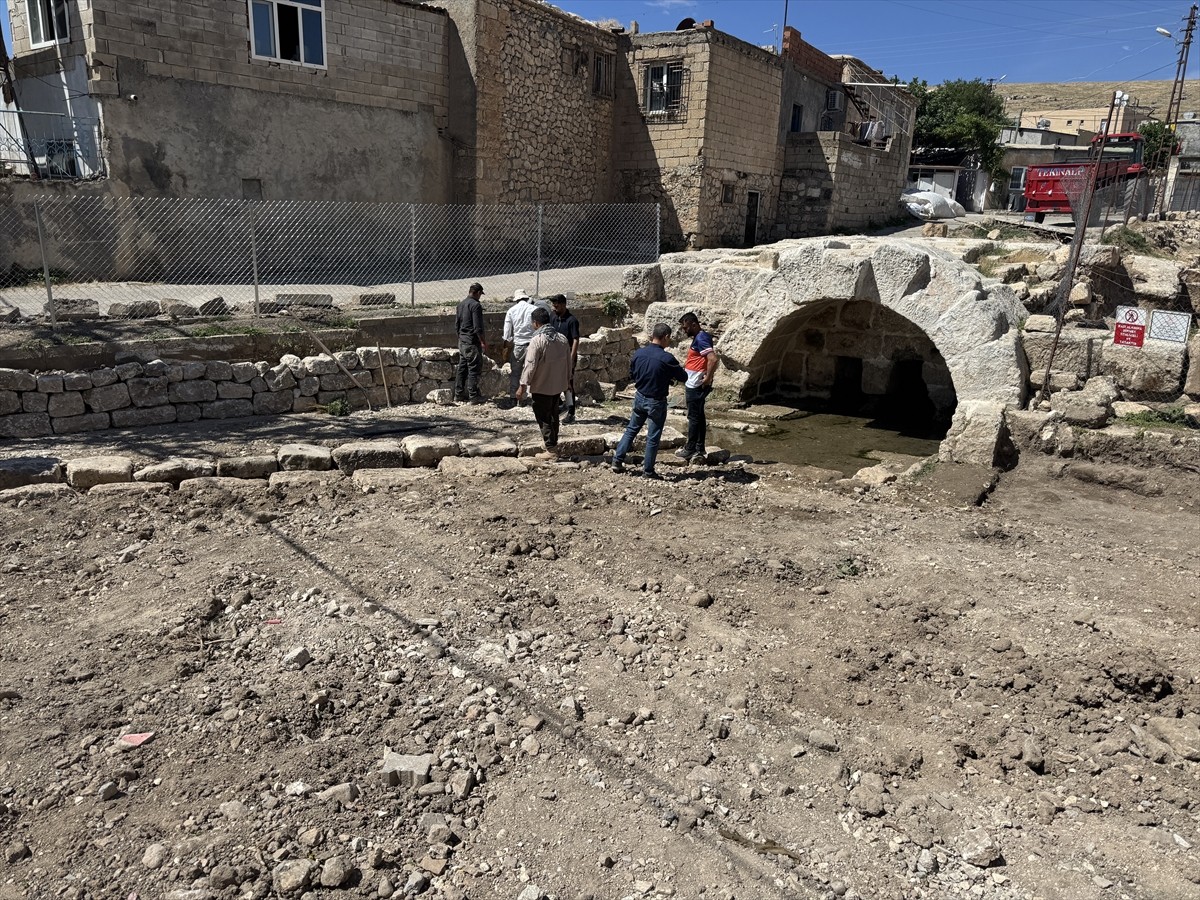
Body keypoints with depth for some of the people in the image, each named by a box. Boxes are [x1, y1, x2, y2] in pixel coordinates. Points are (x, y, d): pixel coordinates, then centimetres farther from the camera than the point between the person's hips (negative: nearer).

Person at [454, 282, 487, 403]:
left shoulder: (461, 305, 12)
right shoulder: (475, 305, -14)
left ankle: (459, 393, 16)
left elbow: (456, 325, 17)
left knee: (462, 368, 13)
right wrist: (483, 342, -14)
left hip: (462, 341, 9)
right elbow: (477, 327, -19)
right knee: (474, 368, -4)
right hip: (472, 342, -9)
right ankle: (474, 395, -2)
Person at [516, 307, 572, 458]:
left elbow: (530, 365, -21)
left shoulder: (538, 340, -19)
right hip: (558, 385, 7)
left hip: (541, 386, -7)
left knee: (543, 417, 2)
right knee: (553, 414, 22)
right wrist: (567, 379, 23)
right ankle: (553, 441, 35)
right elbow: (568, 362, 10)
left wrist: (522, 386, -16)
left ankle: (551, 449, 2)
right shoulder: (562, 339, 2)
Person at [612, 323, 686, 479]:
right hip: (656, 402, -5)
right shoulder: (667, 358, -20)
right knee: (653, 437, 6)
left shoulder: (638, 354, -4)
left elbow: (632, 375, 10)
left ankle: (617, 461, 19)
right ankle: (648, 470, 14)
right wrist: (670, 376, 11)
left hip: (640, 398, 5)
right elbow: (683, 377, -8)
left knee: (631, 430, 19)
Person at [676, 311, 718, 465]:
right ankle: (699, 450, 18)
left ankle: (690, 450, 8)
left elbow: (713, 359, -30)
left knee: (693, 417, -1)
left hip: (696, 387, -10)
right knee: (699, 416, 12)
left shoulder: (701, 338, -18)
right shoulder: (699, 337, 13)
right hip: (695, 385, 10)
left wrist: (708, 378, -22)